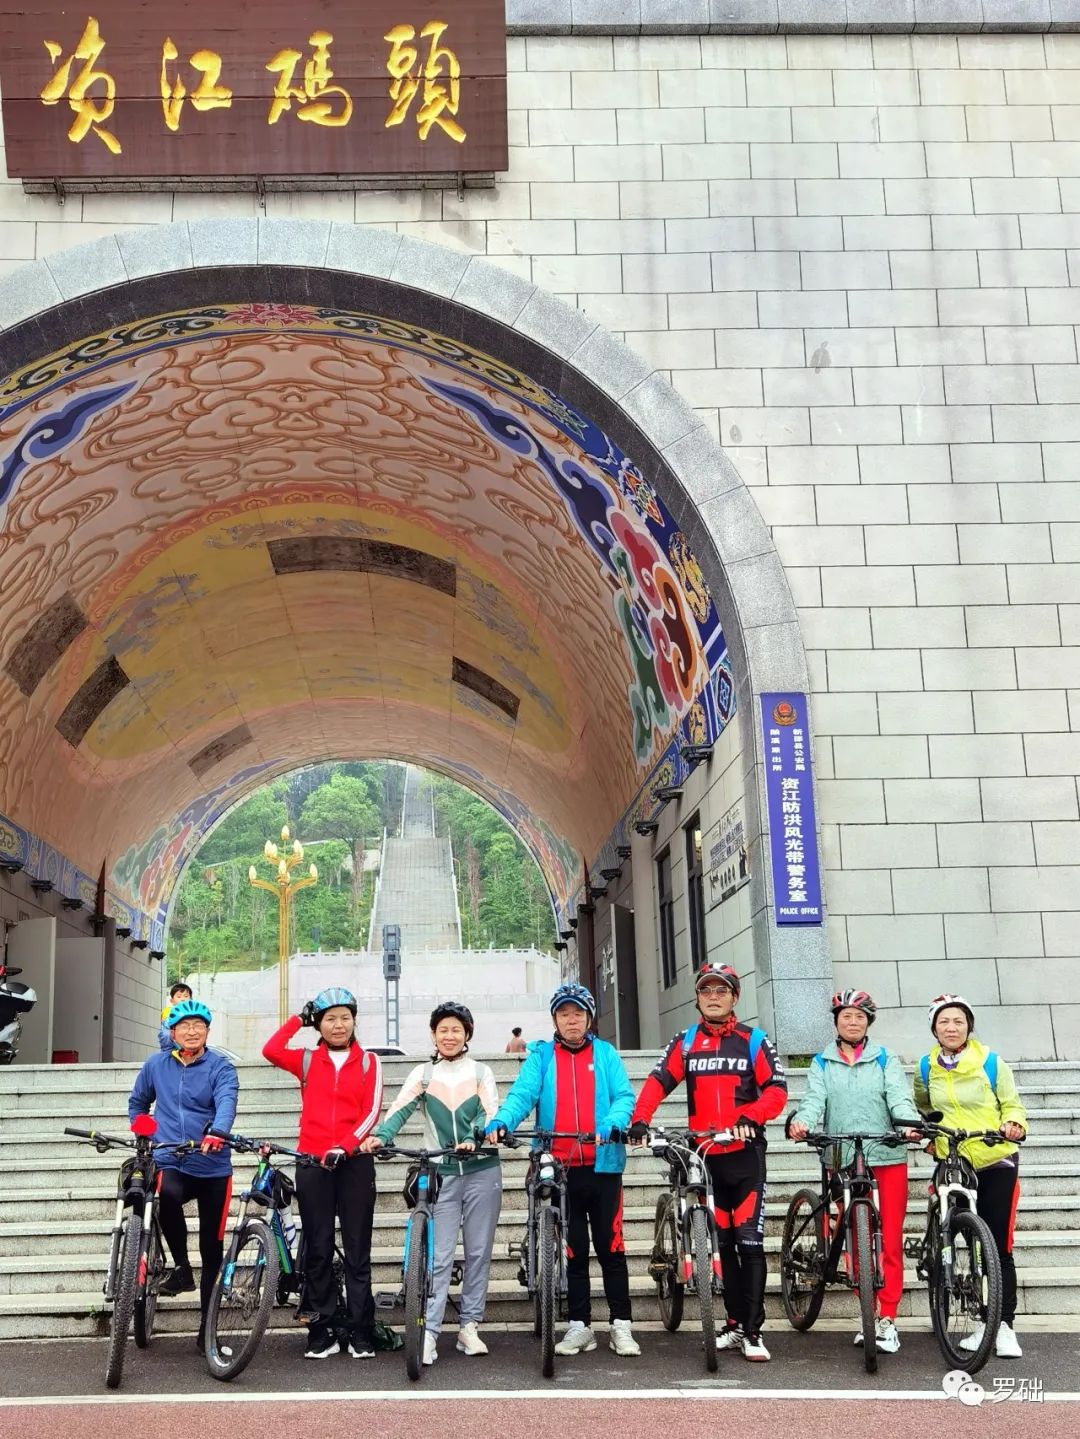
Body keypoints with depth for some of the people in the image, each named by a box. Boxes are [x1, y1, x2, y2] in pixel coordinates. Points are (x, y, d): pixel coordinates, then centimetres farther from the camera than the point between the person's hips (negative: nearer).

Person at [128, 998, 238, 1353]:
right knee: (168, 1194, -35)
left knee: (212, 1248, 4)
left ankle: (207, 1323, 17)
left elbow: (226, 1102, -22)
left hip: (213, 1167, -1)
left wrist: (217, 1132, -42)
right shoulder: (156, 1065, 7)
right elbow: (137, 1102, 25)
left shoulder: (221, 1068, -3)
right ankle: (181, 1267, -14)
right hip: (171, 1162, 1)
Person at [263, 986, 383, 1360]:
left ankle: (362, 1333, 8)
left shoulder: (368, 1062, 5)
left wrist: (343, 1147, -15)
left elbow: (371, 1112, -3)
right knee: (318, 1250, 5)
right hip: (312, 1162, 1)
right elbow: (271, 1050, -11)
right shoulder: (307, 1060, 7)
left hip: (354, 1161, -1)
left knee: (357, 1250, 2)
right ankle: (322, 1332, 12)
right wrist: (299, 1018, -5)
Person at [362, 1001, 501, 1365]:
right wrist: (380, 1135, -27)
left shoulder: (481, 1072, 8)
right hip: (441, 1173, -1)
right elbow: (400, 1109, -8)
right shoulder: (423, 1074, 7)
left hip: (482, 1171, 1)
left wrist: (472, 1138, -26)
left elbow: (490, 1114, -6)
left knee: (478, 1252, 6)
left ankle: (469, 1326, 16)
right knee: (439, 1256, -6)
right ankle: (428, 1332, -6)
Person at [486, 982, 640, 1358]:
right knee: (573, 1251, 8)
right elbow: (522, 1093, -8)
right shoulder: (541, 1056, 6)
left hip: (603, 1164, 0)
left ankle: (621, 1325, 12)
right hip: (560, 1168, 1)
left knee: (611, 1247, 3)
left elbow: (624, 1095, -3)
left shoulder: (605, 1054, 6)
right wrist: (501, 1121, -27)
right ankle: (579, 1326, 16)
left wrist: (613, 1123, -24)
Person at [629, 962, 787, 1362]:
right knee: (724, 1243, 11)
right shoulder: (685, 1042, 6)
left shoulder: (753, 1040, 0)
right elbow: (658, 1082, -3)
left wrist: (751, 1116, -24)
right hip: (706, 1156, 3)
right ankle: (735, 1324, 21)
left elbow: (776, 1090, -6)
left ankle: (753, 1331, -1)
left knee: (750, 1242, -7)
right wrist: (639, 1119, -20)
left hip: (745, 1153, -3)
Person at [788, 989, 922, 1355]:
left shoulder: (885, 1060, 8)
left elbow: (898, 1098, -5)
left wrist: (910, 1123, -26)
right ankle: (870, 1314, 16)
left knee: (891, 1242, -4)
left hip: (888, 1157, -1)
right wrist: (801, 1121, -27)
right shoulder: (822, 1063, 10)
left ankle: (887, 1319, 0)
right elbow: (814, 1099, -5)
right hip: (844, 1159, 1)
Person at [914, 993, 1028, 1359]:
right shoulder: (926, 1068, 2)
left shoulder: (990, 1062, -7)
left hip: (996, 1162, -3)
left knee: (998, 1247, -4)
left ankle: (1004, 1326, 3)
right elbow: (921, 1107, 19)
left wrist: (1014, 1124, -21)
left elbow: (1012, 1105, -1)